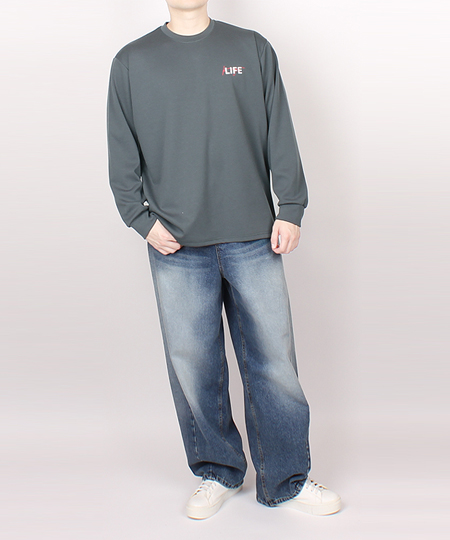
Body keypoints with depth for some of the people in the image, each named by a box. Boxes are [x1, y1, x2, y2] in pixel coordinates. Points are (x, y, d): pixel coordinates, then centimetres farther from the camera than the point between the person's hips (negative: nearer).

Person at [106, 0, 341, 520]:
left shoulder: (252, 49, 10)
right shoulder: (132, 62, 9)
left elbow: (281, 137, 8)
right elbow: (122, 152, 8)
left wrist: (291, 208, 0)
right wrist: (142, 218, -3)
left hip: (255, 241, 0)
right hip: (176, 247, 0)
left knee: (273, 361, 2)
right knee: (192, 365, 5)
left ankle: (287, 480, 18)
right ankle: (217, 473, 24)